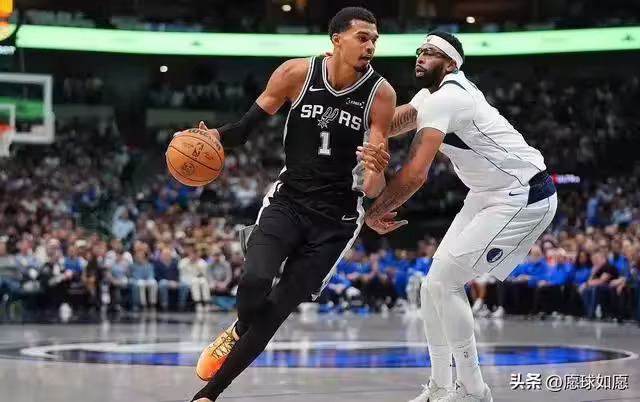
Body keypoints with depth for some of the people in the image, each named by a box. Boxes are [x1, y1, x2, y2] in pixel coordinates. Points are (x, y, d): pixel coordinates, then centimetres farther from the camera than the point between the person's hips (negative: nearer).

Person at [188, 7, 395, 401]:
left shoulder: (381, 94, -12)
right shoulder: (296, 74, -11)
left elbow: (373, 189, -13)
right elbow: (249, 124, 2)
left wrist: (376, 171, -36)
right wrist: (216, 136, -18)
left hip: (337, 217, 0)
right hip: (288, 201, 0)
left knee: (277, 310, -4)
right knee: (254, 281, -24)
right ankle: (239, 332, 13)